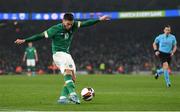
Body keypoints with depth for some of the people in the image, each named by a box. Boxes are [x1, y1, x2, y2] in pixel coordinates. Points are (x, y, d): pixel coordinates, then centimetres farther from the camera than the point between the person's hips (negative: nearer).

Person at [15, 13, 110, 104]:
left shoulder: (72, 26, 2)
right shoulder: (55, 29, -13)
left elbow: (85, 23, 1)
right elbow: (41, 36, -10)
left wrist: (99, 20, -4)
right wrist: (24, 41, -11)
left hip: (67, 54, 8)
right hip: (58, 53, -8)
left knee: (72, 77, 1)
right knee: (68, 71, -29)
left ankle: (63, 98, 2)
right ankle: (73, 94, -42)